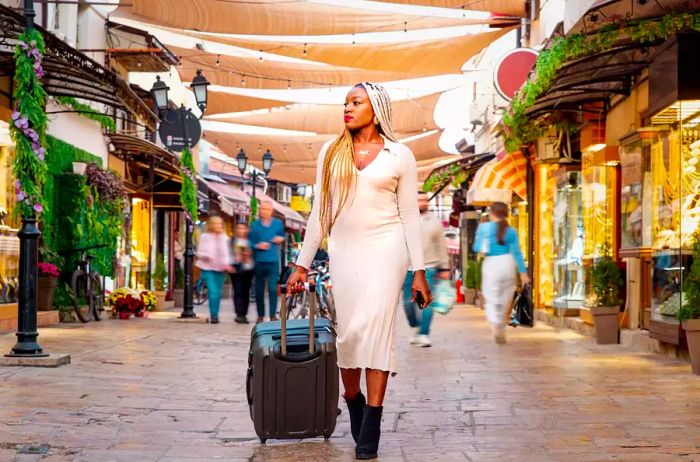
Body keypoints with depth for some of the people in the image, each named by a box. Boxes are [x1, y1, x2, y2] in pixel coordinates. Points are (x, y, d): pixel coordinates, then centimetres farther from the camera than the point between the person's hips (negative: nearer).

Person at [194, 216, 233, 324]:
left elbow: (227, 253, 10)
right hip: (208, 268, -3)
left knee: (218, 293, 6)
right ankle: (213, 315, -12)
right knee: (213, 292, -14)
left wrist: (226, 264, -6)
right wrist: (205, 256, -19)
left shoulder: (224, 238, 10)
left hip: (220, 268, 3)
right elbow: (199, 252, 1)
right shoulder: (205, 237, 2)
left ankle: (215, 315, 17)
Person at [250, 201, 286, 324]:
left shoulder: (278, 224, 7)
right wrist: (257, 246, -13)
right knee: (259, 289, 5)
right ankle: (260, 315, 16)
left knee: (273, 288, -10)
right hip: (259, 261, 1)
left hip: (273, 261, -1)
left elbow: (282, 235, 22)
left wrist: (281, 239, 0)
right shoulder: (255, 225, 6)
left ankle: (273, 315, -4)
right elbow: (250, 242, 6)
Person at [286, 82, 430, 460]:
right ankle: (353, 400, 27)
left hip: (385, 247, -2)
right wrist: (303, 264, 8)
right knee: (349, 330, 1)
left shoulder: (399, 155, 2)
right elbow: (320, 211, 11)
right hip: (344, 249, 3)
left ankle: (370, 427, -9)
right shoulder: (331, 151, 9)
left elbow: (410, 214, 3)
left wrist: (419, 271, 0)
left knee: (376, 325, -11)